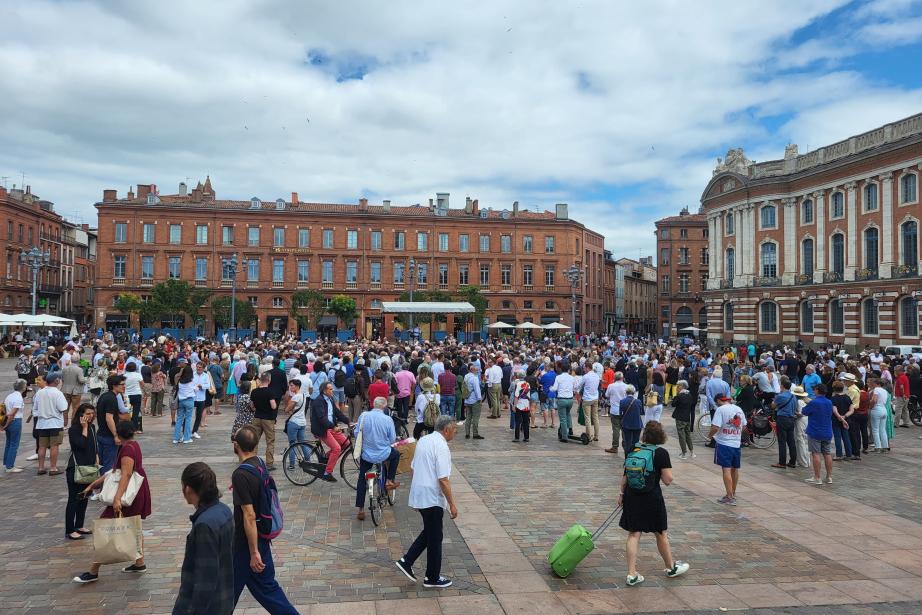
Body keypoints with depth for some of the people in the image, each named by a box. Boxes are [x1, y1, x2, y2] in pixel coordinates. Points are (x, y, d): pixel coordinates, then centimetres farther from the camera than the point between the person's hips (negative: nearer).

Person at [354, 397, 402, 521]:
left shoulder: (363, 416, -10)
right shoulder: (388, 419, -15)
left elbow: (356, 434, -1)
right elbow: (392, 440, -7)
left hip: (366, 454, 2)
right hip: (383, 454, -2)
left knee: (362, 479, 18)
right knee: (396, 453, 31)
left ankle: (359, 509, 16)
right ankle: (389, 480, 30)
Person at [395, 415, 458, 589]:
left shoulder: (423, 440, 9)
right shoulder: (441, 446, -18)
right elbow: (443, 480, -22)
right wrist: (452, 504, -15)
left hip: (418, 494, 8)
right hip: (432, 498, -8)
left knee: (429, 532, 21)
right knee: (435, 537, 5)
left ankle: (406, 561, 16)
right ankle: (432, 578, 16)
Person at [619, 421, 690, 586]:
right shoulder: (661, 453, -12)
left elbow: (625, 476, 6)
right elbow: (668, 480, -12)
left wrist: (622, 494, 18)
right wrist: (666, 467, 3)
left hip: (632, 496, 3)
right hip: (652, 498, -3)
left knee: (633, 535, 7)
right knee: (661, 534, 16)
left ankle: (632, 574, 5)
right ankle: (671, 568, 36)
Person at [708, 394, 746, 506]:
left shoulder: (720, 409, -12)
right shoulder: (739, 409, 9)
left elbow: (715, 427, -19)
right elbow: (744, 426, 17)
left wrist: (710, 435, -1)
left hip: (724, 443, -7)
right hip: (736, 443, 7)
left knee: (726, 469, -5)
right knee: (735, 469, 17)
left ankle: (730, 497, -7)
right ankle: (733, 493, 32)